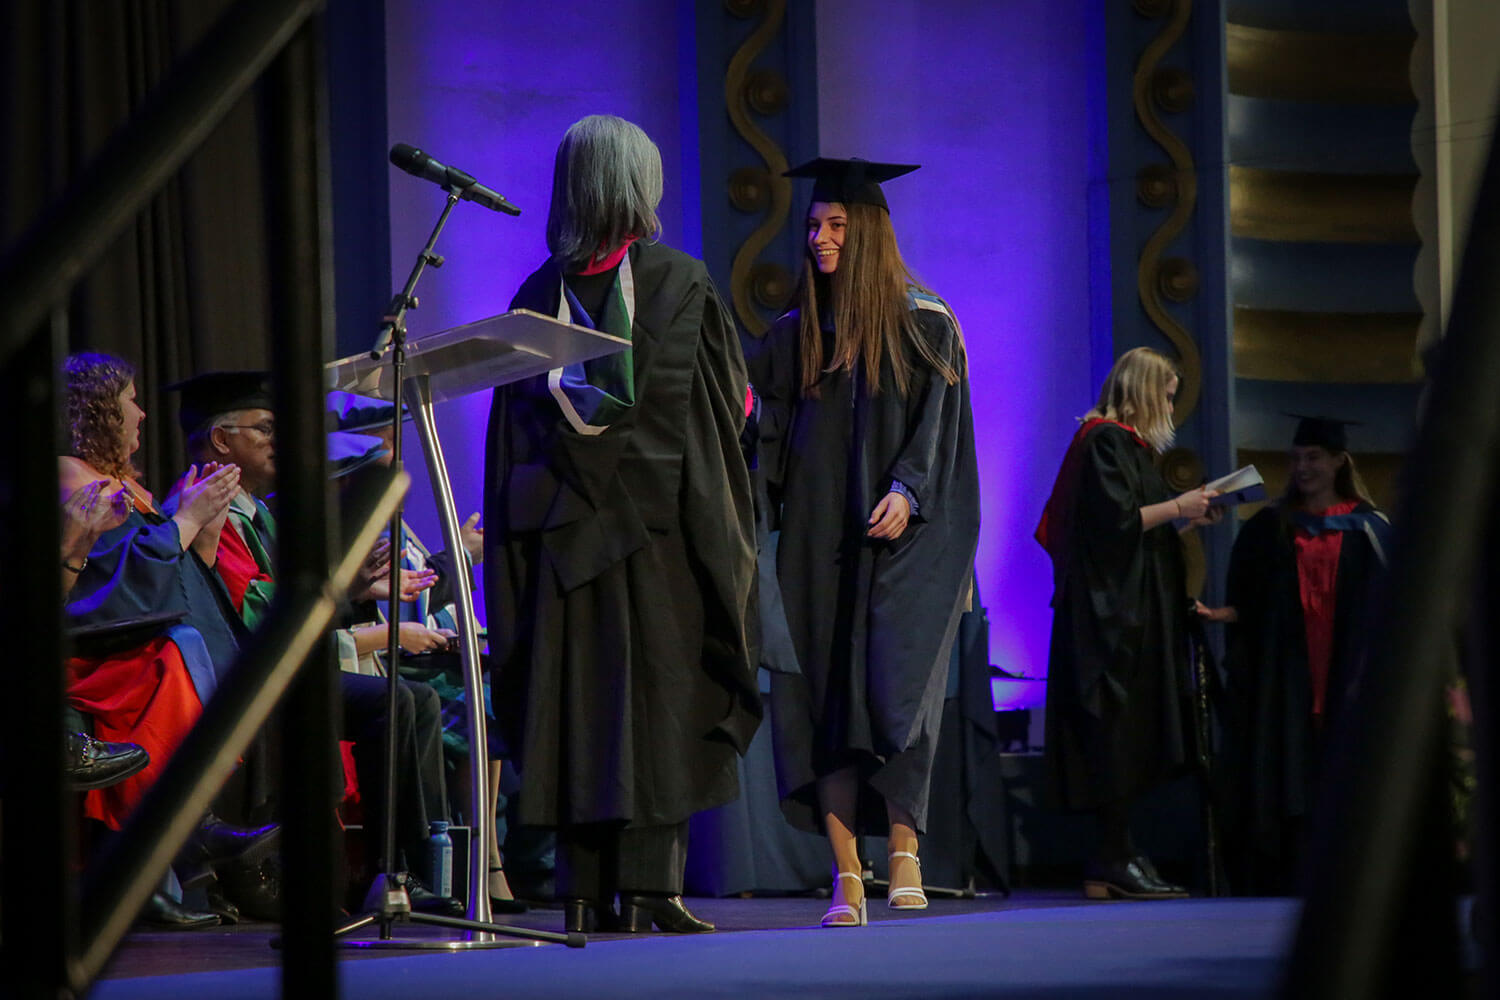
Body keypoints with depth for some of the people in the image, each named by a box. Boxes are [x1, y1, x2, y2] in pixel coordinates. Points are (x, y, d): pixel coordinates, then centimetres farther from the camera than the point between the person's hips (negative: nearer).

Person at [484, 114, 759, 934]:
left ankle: (583, 892, 3)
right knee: (660, 694, 0)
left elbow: (514, 425, 6)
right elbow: (728, 403, 1)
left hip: (563, 522, 3)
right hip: (661, 519, -3)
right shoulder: (682, 285, -3)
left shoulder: (538, 294, 4)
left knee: (576, 698, 4)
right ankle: (648, 886, -6)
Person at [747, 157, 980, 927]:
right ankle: (847, 878, -3)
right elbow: (771, 437, 13)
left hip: (902, 540, -4)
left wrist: (906, 493, -18)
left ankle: (904, 849, -10)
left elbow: (938, 427, -3)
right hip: (816, 541, 4)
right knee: (821, 696, -3)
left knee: (892, 683, -18)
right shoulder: (794, 336, 15)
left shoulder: (924, 327, 3)